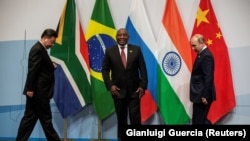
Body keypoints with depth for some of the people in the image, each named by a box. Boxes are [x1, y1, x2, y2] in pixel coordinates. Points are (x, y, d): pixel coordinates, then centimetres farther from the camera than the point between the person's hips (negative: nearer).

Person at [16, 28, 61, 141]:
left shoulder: (40, 49, 17)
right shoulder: (38, 49, -15)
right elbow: (32, 70, -20)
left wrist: (51, 67, 4)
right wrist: (30, 89, -22)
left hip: (37, 91, 10)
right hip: (38, 91, -10)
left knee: (30, 117, 9)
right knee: (46, 119, 1)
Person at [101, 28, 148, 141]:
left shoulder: (136, 49, 3)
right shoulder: (109, 51, 2)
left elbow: (143, 69, 2)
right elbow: (105, 70, 3)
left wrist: (143, 86, -7)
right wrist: (110, 85, -8)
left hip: (134, 90, 0)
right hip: (118, 91, 0)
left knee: (135, 118, -3)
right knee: (121, 118, 8)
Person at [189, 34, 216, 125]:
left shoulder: (206, 56, -17)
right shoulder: (201, 54, 13)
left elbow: (208, 78, -22)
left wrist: (204, 96, -22)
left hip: (202, 95, -10)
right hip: (200, 94, 10)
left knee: (198, 121, -2)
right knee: (201, 120, 16)